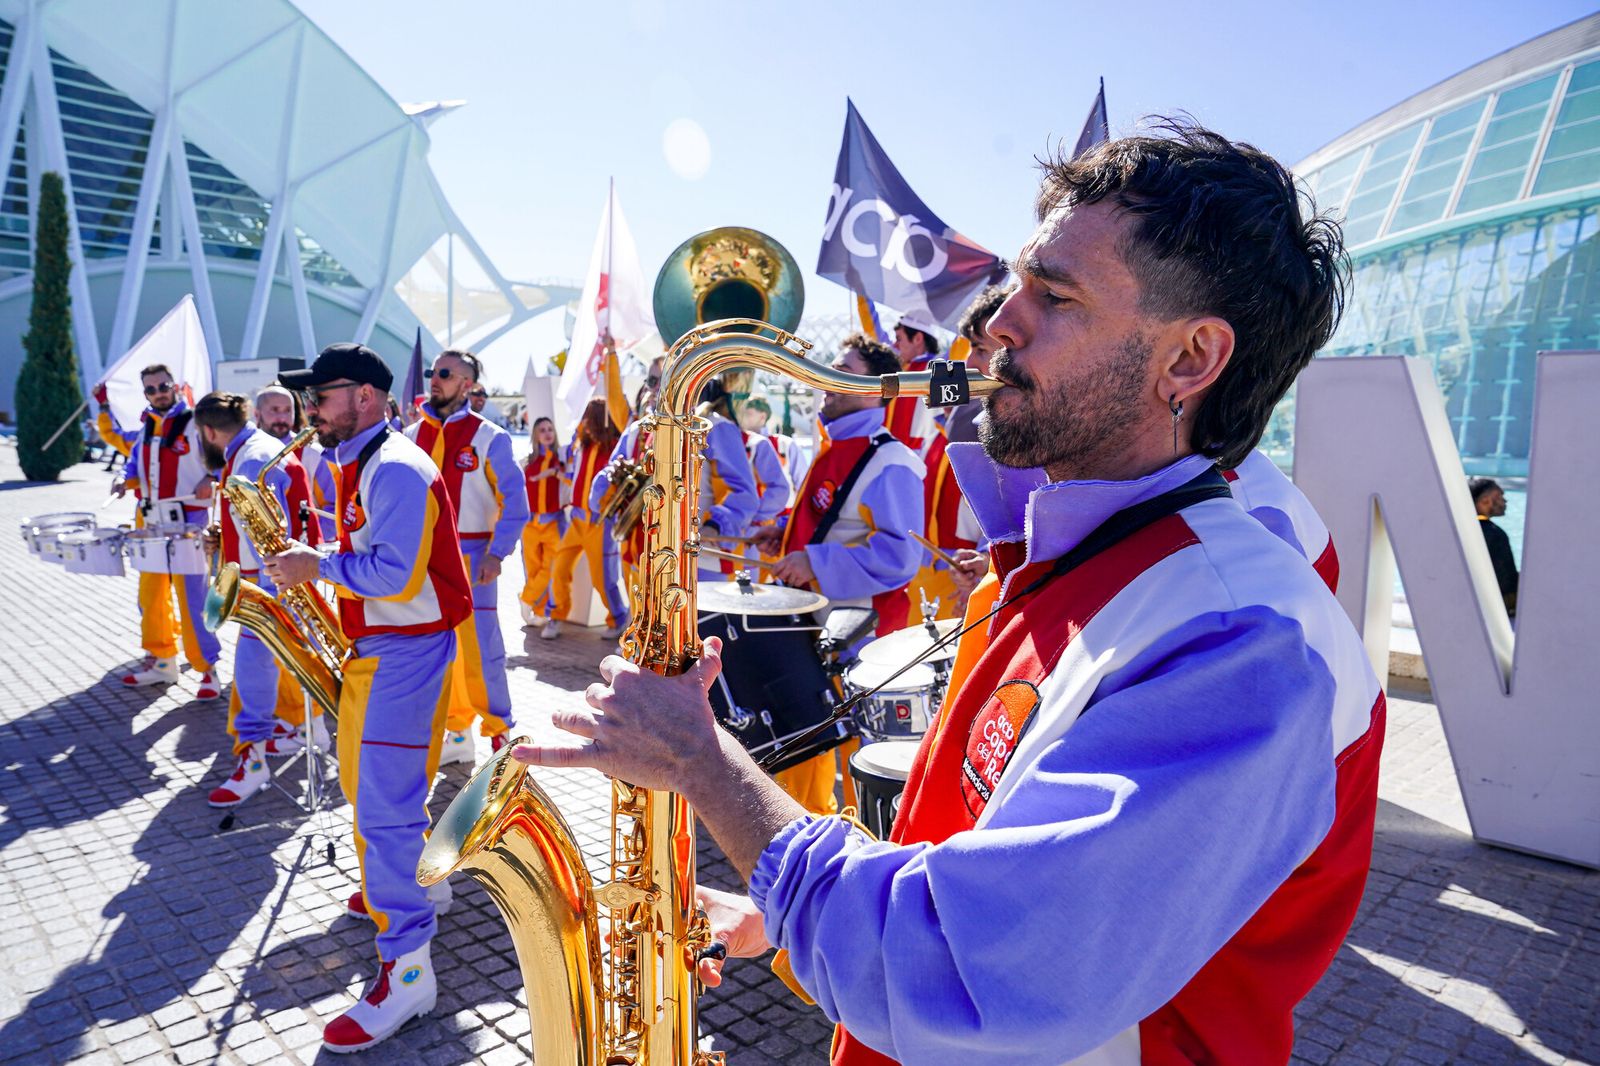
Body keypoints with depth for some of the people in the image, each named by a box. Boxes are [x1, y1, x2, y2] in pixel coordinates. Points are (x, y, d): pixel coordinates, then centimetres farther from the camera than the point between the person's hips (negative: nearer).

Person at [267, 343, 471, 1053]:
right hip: (374, 645, 11)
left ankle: (407, 971, -2)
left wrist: (319, 566, -16)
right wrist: (316, 571, 9)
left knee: (385, 803, -10)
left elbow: (395, 574, -27)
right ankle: (418, 883, 43)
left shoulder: (396, 469, -19)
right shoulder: (361, 465, 15)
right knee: (364, 782, 23)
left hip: (405, 649, -11)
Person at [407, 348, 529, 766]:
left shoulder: (489, 437, -6)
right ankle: (457, 732, 24)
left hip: (470, 556, -5)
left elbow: (515, 501, -7)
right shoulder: (413, 434, 8)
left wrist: (497, 554, -16)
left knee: (480, 648, -3)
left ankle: (500, 736, 11)